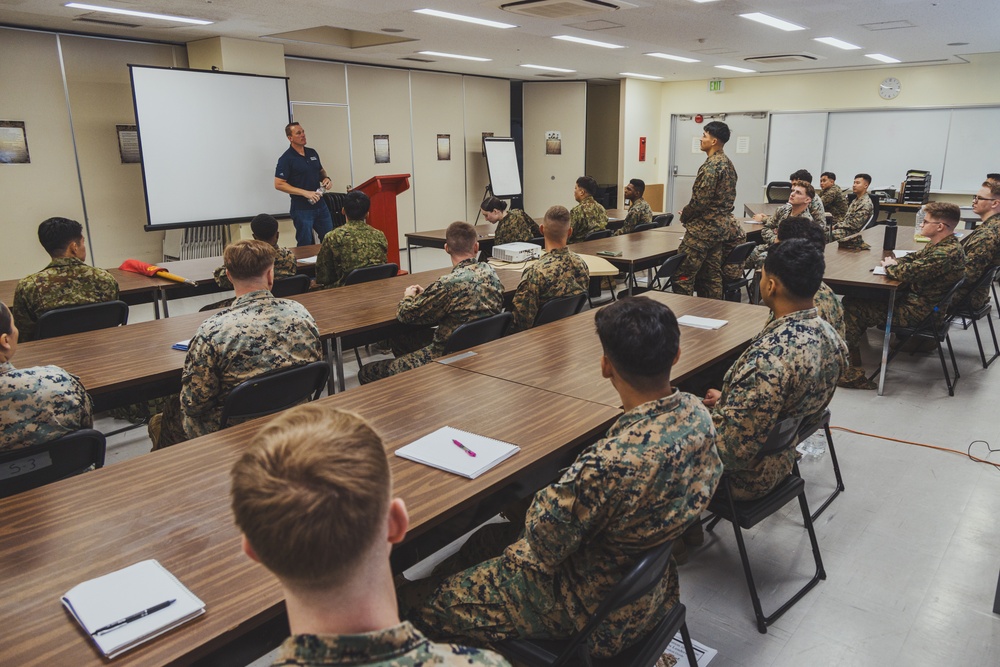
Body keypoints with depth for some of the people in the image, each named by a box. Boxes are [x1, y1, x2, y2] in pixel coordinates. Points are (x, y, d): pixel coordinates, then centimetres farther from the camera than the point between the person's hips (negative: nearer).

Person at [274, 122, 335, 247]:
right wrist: (305, 193, -20)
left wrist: (326, 179, 0)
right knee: (306, 246, 2)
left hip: (320, 204, 6)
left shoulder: (312, 153, 9)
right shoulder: (286, 159, -10)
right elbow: (279, 184, -15)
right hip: (302, 208, -6)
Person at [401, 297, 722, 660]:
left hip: (599, 608, -8)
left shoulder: (613, 461, -39)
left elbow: (542, 545, -25)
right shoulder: (697, 413, -13)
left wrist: (542, 502, -4)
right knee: (490, 537, 25)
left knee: (434, 601, 8)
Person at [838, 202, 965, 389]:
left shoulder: (946, 253, -25)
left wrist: (889, 266, -7)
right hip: (913, 298, 11)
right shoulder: (942, 245, 7)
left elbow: (905, 272, -29)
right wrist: (894, 263, -1)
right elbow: (913, 259, 21)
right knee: (855, 298, 11)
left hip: (917, 312, -11)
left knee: (851, 307, -10)